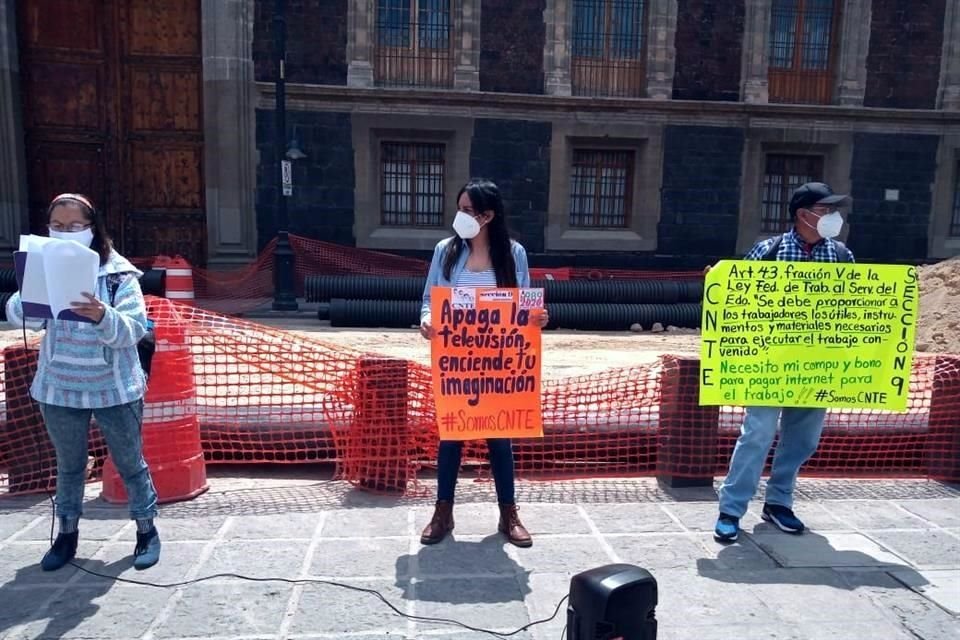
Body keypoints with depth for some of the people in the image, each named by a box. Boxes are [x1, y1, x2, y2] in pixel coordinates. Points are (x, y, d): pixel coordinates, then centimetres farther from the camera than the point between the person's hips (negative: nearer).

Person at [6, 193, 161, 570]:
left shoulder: (118, 274, -10)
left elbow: (133, 331, -18)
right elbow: (16, 314, -13)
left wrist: (103, 316, -38)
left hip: (114, 389, -3)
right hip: (59, 390, 3)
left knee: (130, 463, 10)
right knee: (68, 466, 18)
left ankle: (146, 530, 25)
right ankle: (67, 534, 35)